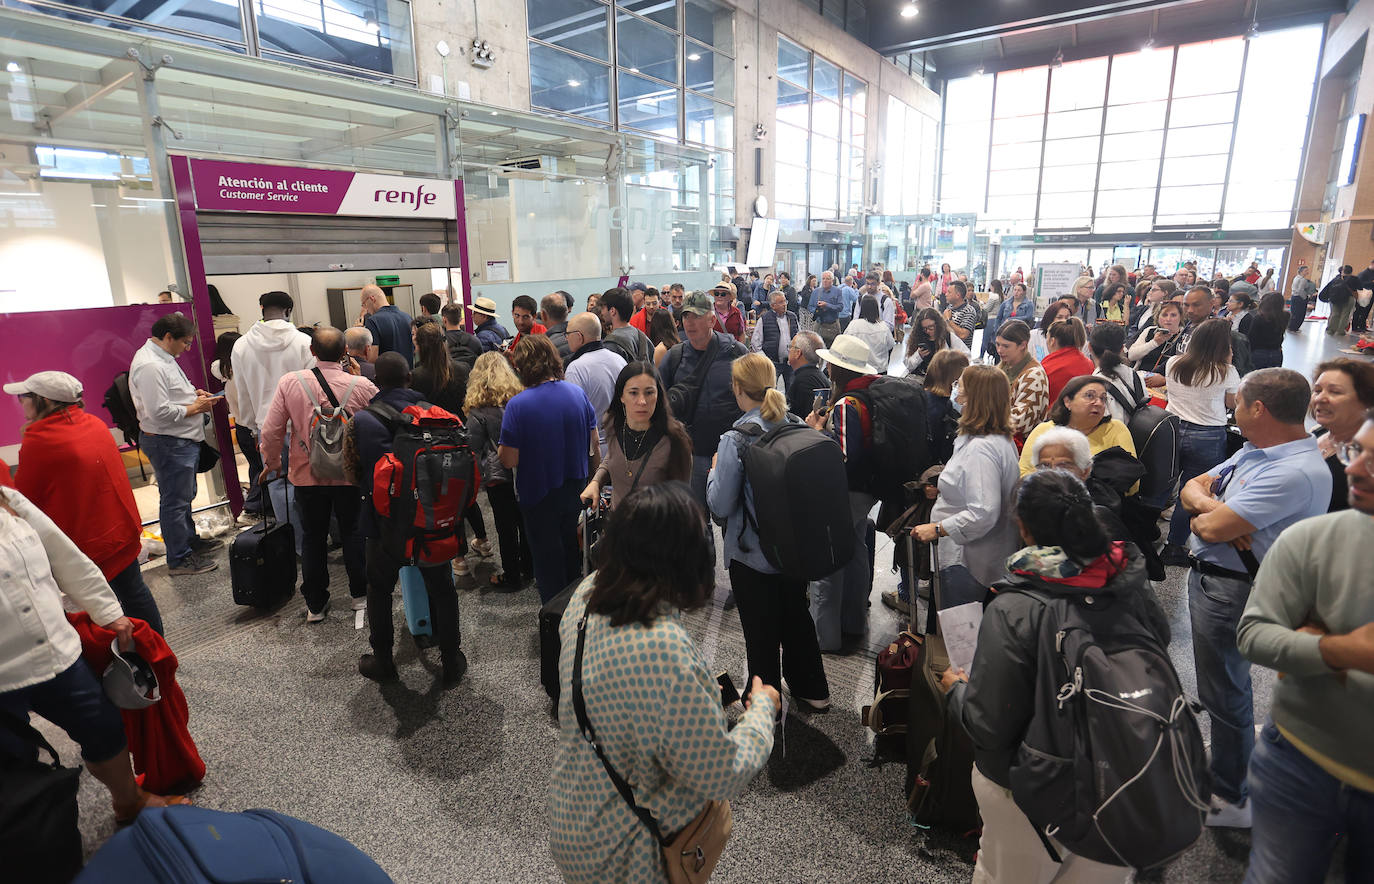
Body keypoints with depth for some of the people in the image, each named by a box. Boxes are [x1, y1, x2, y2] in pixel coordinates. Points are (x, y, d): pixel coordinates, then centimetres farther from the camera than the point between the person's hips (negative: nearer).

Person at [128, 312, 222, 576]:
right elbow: (159, 412, -27)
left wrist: (193, 394, 8)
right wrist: (194, 408, -16)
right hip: (168, 443, -11)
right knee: (174, 500, -1)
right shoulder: (149, 365, -22)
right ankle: (179, 559, 8)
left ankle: (189, 539, 40)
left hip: (182, 440, 11)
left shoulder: (163, 358, 12)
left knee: (185, 495, 23)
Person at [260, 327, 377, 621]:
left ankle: (315, 605, 25)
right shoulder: (361, 386, -15)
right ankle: (360, 594, 28)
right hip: (351, 475, -1)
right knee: (353, 533, 17)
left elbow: (271, 431, -7)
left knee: (313, 538, 15)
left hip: (307, 475, 1)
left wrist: (272, 463, 10)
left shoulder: (289, 382, -11)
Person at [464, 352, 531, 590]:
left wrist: (484, 473, 4)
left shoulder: (478, 412, -15)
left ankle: (511, 577, 22)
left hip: (498, 478, -4)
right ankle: (527, 568, 34)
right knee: (524, 521, 19)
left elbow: (474, 450, -10)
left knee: (506, 527, 9)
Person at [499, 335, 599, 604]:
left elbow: (509, 460, -19)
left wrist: (499, 450, 3)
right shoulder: (578, 393, -8)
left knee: (548, 562, 15)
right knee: (572, 556, 25)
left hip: (538, 494, -4)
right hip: (576, 489, 5)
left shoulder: (517, 405, -22)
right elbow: (594, 446, -1)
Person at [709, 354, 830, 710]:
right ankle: (813, 692, 43)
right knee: (797, 616, 25)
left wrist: (714, 471, -2)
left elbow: (720, 505, -19)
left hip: (752, 554, -6)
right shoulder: (797, 426, -6)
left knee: (761, 631, 13)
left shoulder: (736, 439, -23)